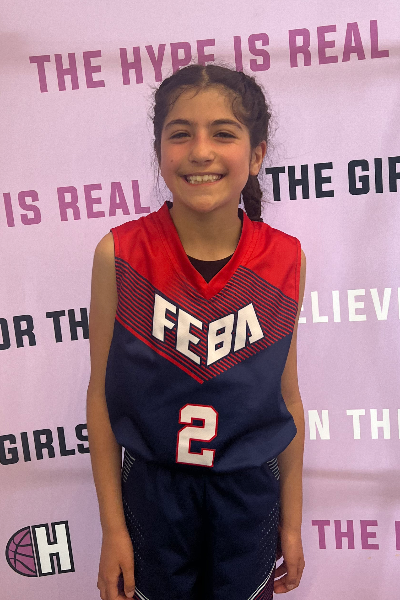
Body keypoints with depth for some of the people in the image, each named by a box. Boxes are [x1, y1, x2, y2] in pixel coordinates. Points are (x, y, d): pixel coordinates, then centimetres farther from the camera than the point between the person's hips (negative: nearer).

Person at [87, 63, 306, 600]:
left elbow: (286, 396, -1)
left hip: (250, 495, 2)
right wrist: (113, 528, -3)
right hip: (152, 491, -1)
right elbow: (102, 394, -7)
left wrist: (292, 522, 7)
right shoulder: (119, 255, -15)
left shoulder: (285, 261, -11)